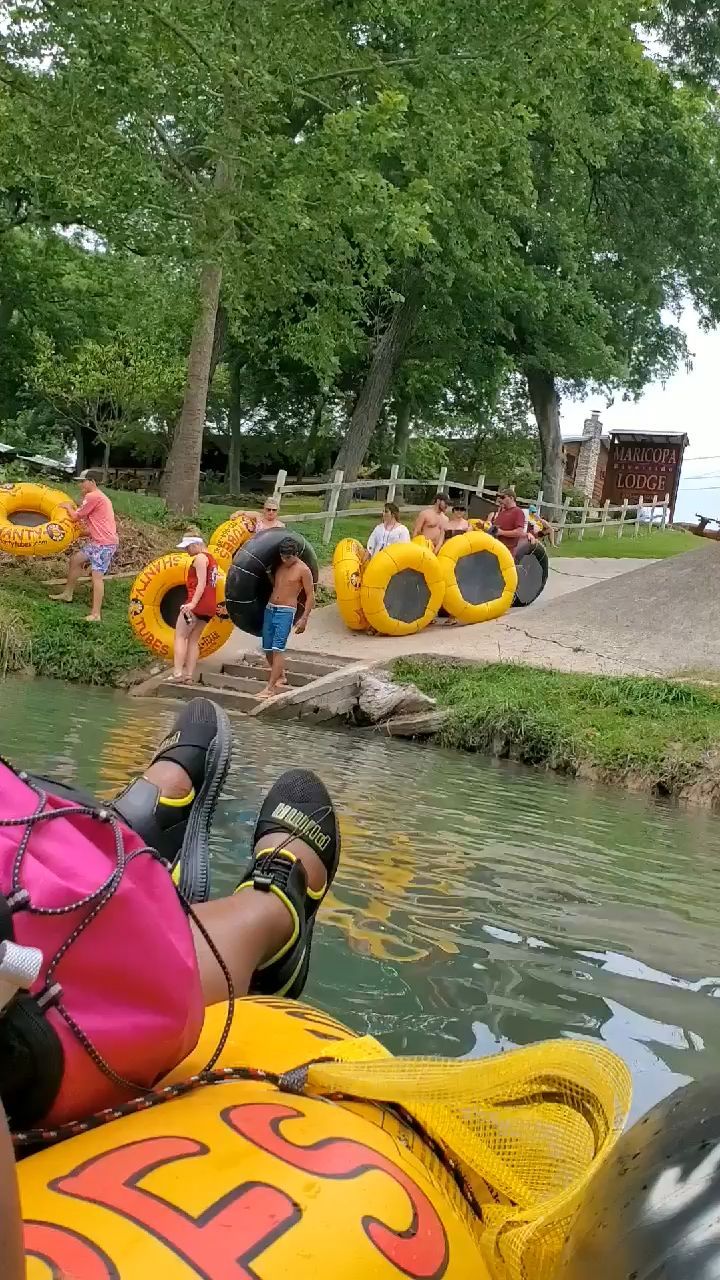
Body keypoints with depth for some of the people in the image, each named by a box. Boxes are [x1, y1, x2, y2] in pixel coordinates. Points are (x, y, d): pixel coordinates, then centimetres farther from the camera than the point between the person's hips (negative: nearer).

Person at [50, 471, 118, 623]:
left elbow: (75, 517, -6)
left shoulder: (92, 497, -13)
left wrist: (68, 506, 12)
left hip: (104, 543, -11)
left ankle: (96, 614, -21)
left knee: (97, 575, -16)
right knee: (75, 559, 21)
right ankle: (67, 594, 32)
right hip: (98, 541, 11)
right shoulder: (99, 496, 19)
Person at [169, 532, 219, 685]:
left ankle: (178, 673, -15)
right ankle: (189, 676, 5)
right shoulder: (211, 558, 20)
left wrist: (193, 603, -28)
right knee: (193, 640, 11)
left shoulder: (200, 558, -8)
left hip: (198, 604, -9)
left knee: (180, 636, -5)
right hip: (210, 606, 9)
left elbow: (201, 583, -19)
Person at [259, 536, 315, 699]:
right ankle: (280, 676, 31)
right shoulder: (279, 566, 10)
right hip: (269, 609, 7)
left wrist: (304, 618, -12)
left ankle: (271, 687, -17)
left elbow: (310, 596, -7)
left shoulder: (303, 570, -7)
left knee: (277, 649, -15)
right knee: (267, 649, 9)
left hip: (286, 612, -7)